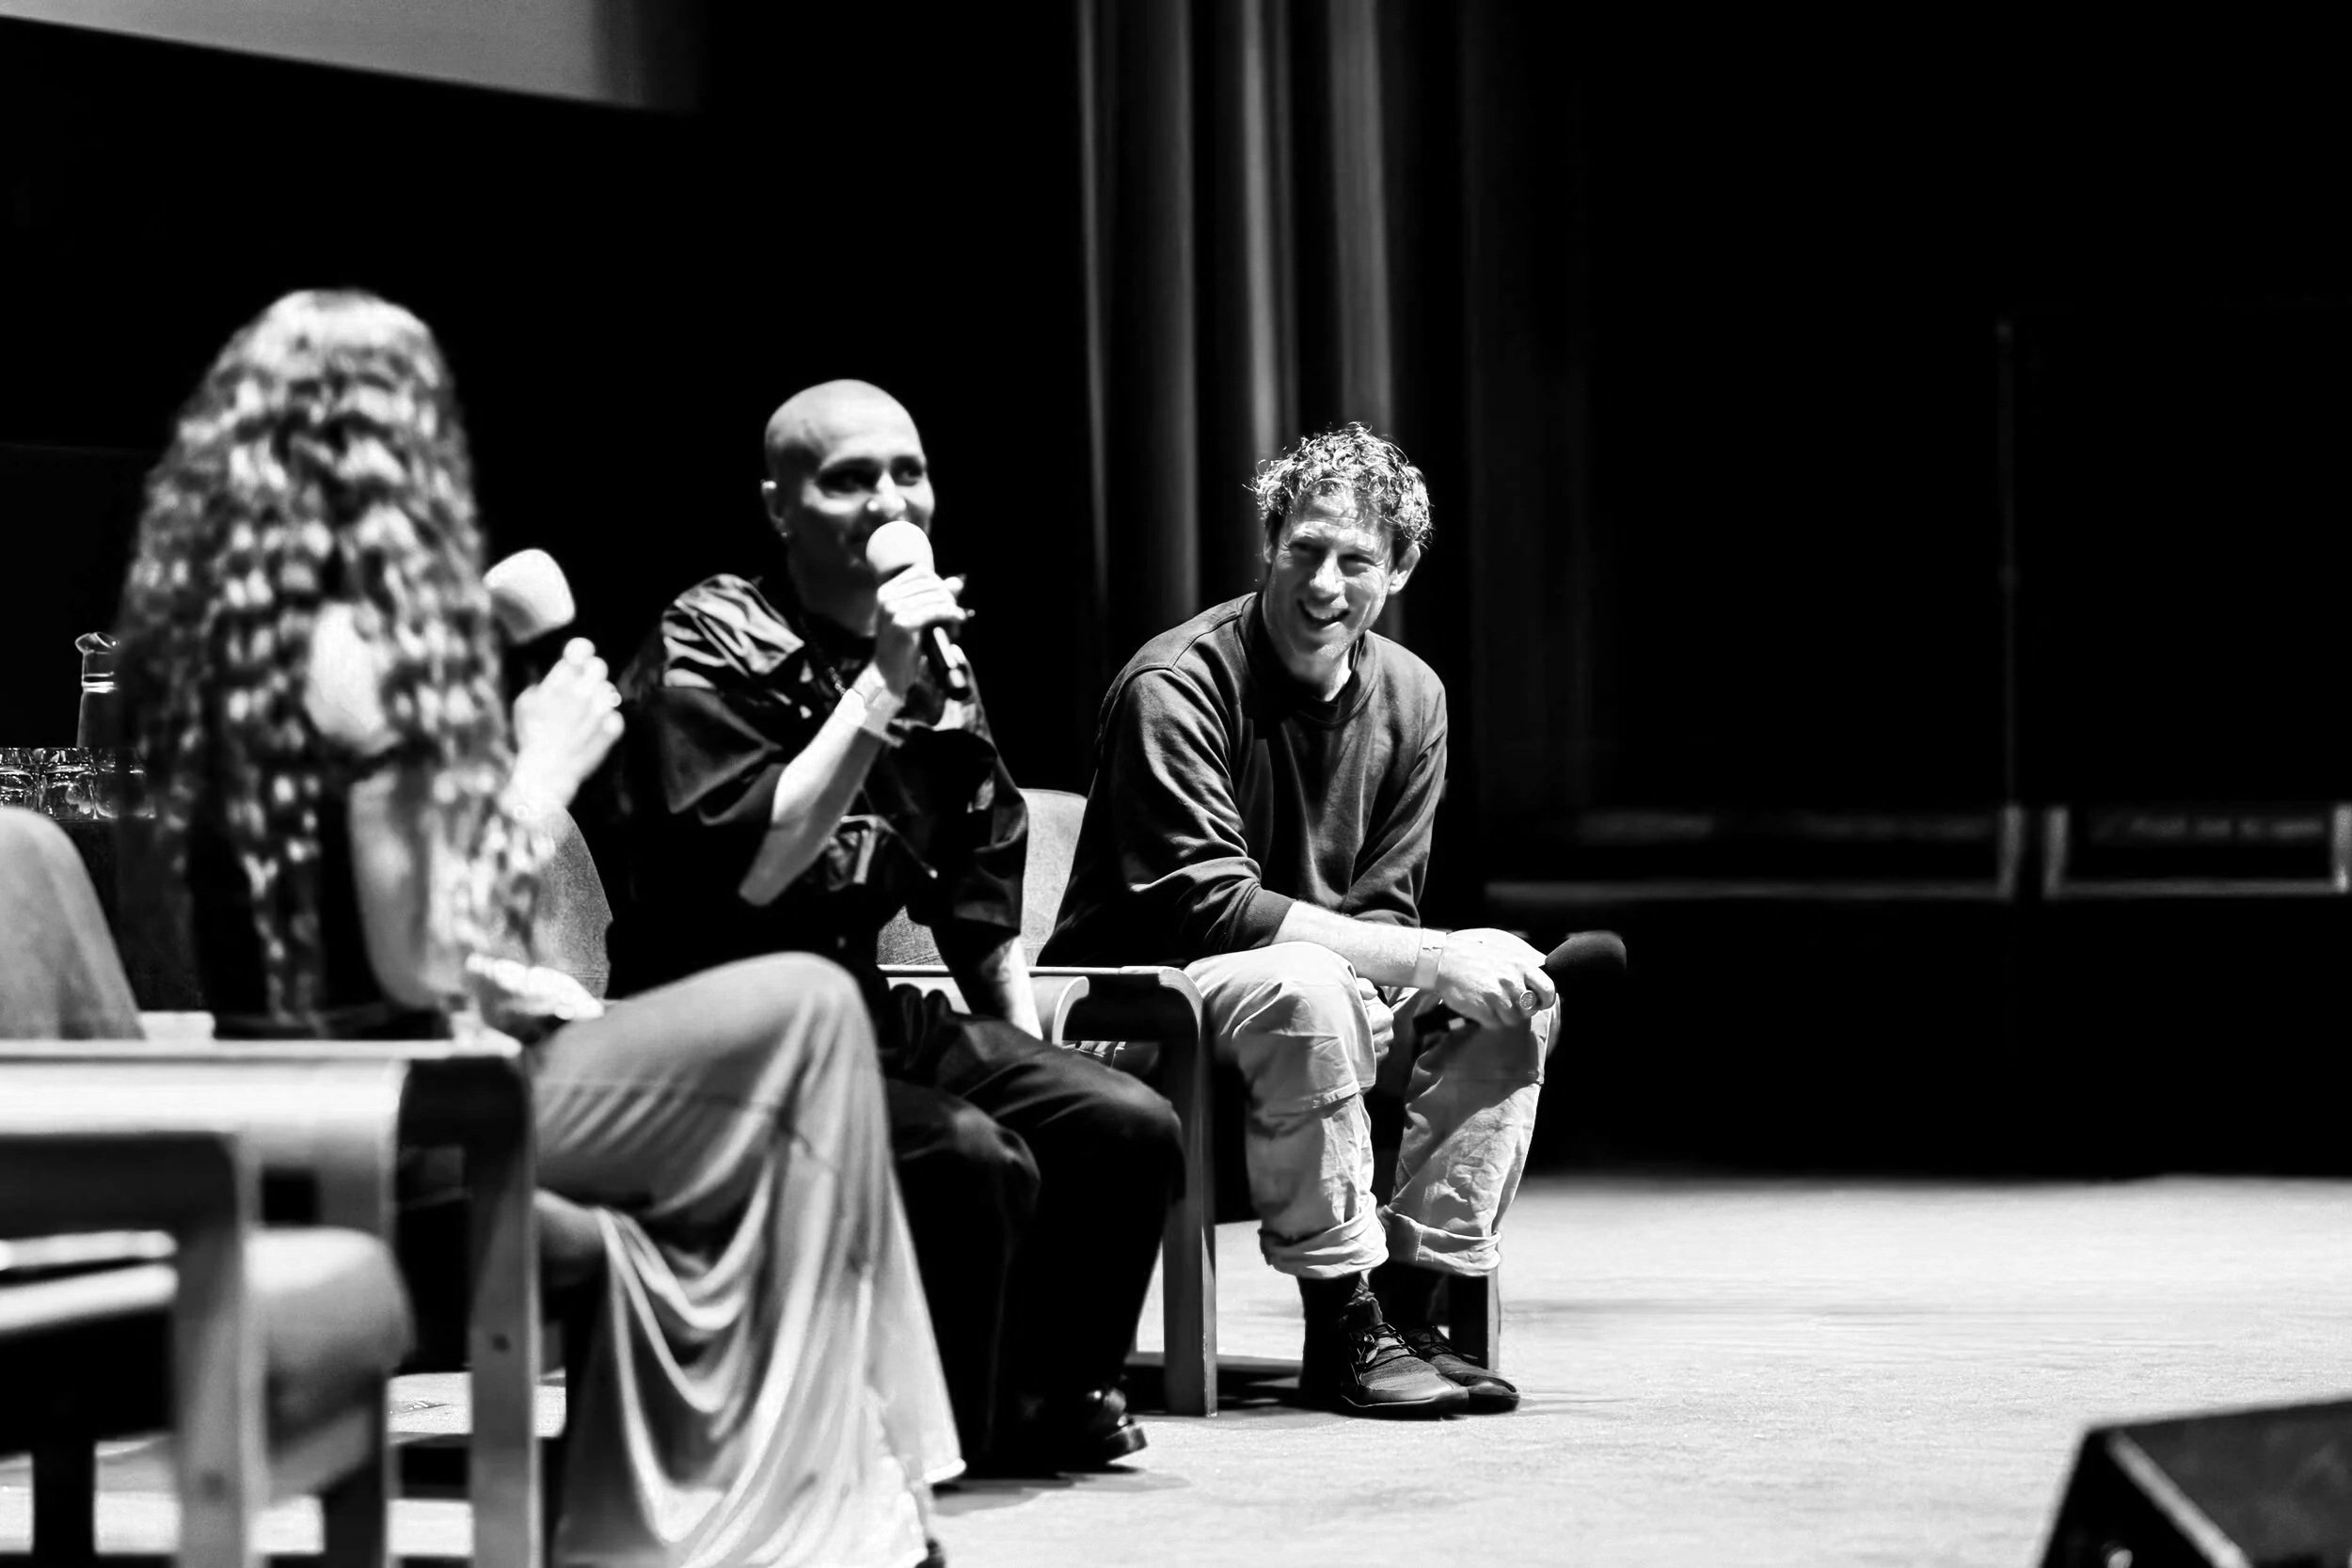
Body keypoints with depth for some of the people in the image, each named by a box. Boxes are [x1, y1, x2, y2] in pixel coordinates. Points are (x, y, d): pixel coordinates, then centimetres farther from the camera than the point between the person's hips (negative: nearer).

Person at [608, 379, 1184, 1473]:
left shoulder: (936, 664, 14)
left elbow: (983, 906, 23)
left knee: (1127, 1128, -9)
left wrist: (1032, 1064, 12)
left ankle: (1049, 1397, 10)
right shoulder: (714, 648, -9)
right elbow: (752, 871, -23)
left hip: (862, 1009, 8)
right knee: (974, 1158, -29)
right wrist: (879, 688, -23)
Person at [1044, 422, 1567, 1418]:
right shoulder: (1178, 687, -18)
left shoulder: (1409, 699, 4)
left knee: (1515, 987, -13)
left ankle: (1411, 1307, -12)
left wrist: (1411, 979, -22)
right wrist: (1429, 961, -29)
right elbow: (1207, 905, -25)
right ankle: (1342, 1328, -27)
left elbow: (1381, 912, 4)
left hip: (1320, 983, 7)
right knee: (1305, 983, -37)